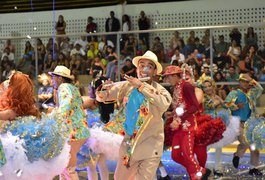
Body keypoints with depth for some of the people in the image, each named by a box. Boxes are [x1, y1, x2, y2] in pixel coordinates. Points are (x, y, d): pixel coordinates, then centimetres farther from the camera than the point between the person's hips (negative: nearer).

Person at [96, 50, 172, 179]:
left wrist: (142, 86, -30)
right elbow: (102, 97, 0)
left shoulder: (159, 90, -9)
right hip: (129, 144, 4)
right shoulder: (127, 86, 0)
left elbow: (164, 105, -31)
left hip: (150, 146, -4)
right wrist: (103, 89, -24)